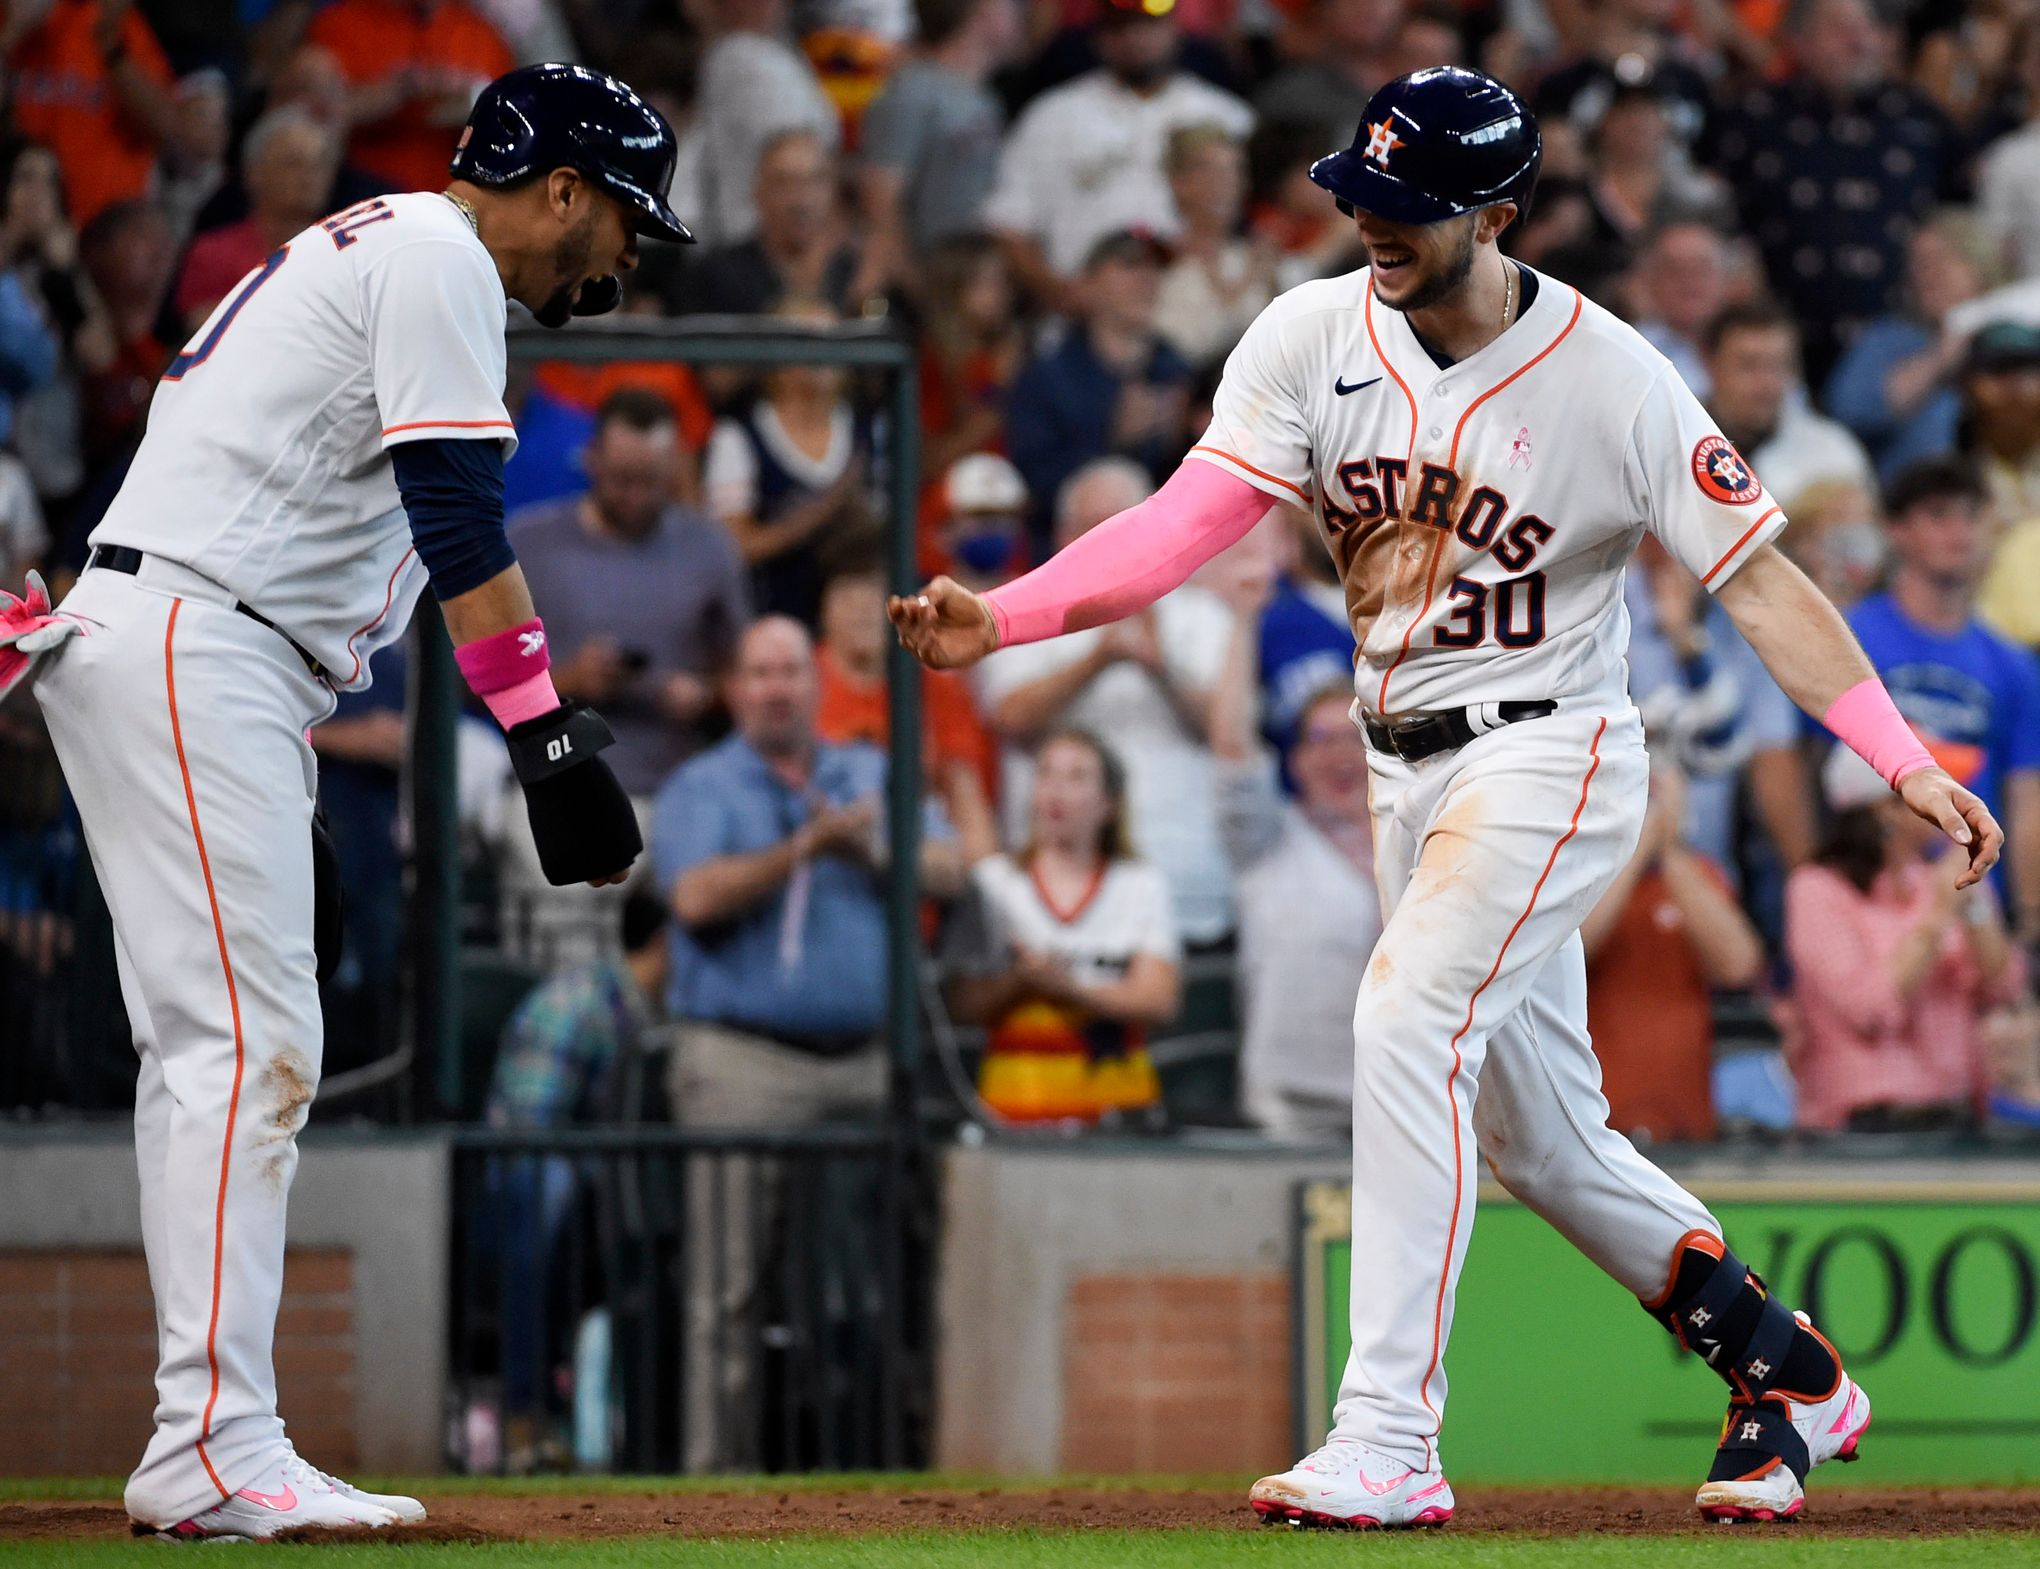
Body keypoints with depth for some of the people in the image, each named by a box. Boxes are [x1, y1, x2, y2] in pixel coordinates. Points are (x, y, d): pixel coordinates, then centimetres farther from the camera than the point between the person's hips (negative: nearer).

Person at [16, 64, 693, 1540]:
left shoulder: (378, 248, 26)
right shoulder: (439, 258, -5)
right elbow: (458, 516, -16)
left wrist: (289, 779, 22)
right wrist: (547, 731, -20)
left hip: (193, 668, 11)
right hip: (193, 652, -11)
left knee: (215, 1053, 8)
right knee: (250, 1044, -15)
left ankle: (210, 1460, 7)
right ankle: (213, 1450, -20)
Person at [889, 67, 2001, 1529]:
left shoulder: (1610, 378, -15)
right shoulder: (1314, 336, -4)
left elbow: (1760, 580, -13)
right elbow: (1187, 520, -13)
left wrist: (1908, 764, -21)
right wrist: (1002, 616, -28)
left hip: (1549, 756, -6)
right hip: (1409, 773, 6)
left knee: (1410, 1018, -26)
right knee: (1539, 1134, 13)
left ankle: (1389, 1439, -25)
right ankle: (1788, 1377, 31)